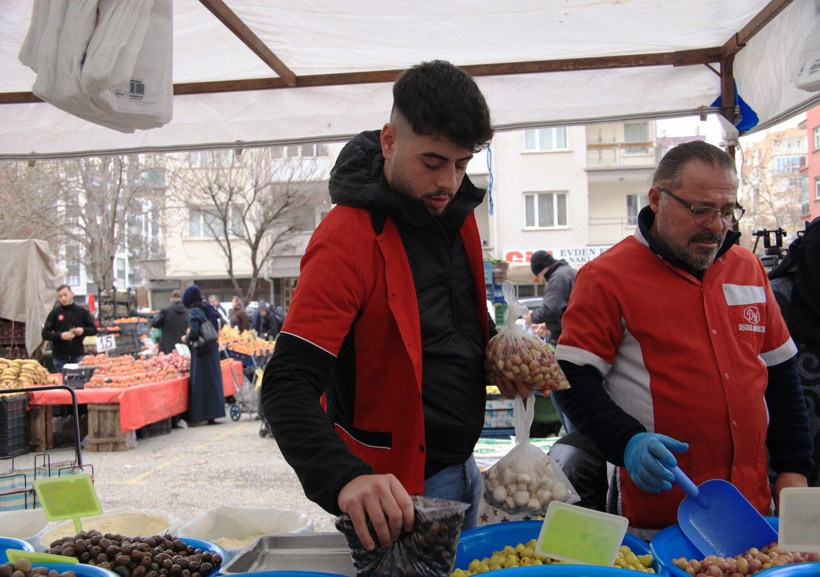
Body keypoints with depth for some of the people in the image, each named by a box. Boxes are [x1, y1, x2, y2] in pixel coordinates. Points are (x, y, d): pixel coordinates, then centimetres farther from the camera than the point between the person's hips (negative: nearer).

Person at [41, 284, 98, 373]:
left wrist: (83, 331, -10)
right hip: (60, 358, 0)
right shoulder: (54, 313, 2)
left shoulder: (82, 312, 5)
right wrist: (60, 336, -16)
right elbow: (45, 334, -1)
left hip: (78, 355, 1)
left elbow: (94, 329, 10)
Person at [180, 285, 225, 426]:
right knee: (212, 380, 10)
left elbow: (194, 333, -22)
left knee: (200, 382, -2)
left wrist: (186, 338, -2)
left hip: (201, 351, -7)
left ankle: (198, 416, 2)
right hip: (213, 348, 7)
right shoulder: (208, 307, 9)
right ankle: (212, 415, 14)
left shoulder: (194, 311, -13)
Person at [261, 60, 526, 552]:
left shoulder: (455, 210, 0)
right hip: (397, 491, -8)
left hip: (464, 470, 8)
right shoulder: (346, 240, -24)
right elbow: (286, 387, -29)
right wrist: (344, 479, -45)